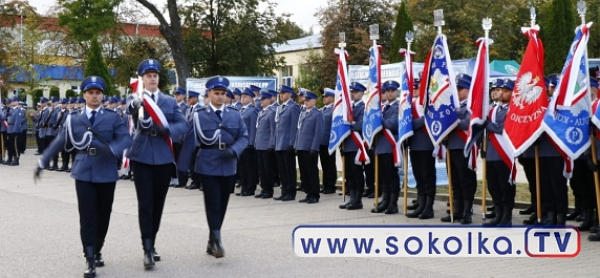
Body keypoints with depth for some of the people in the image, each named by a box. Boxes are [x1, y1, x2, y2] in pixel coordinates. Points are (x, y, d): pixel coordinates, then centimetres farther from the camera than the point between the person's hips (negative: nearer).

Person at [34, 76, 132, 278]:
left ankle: (97, 251, 31)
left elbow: (126, 139, -8)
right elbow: (59, 142, 11)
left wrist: (111, 149, -27)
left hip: (106, 173, 0)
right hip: (84, 173, 0)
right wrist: (42, 163, 10)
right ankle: (90, 259, -3)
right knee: (87, 216, -6)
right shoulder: (74, 118, 7)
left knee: (103, 215, 10)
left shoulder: (113, 117, 3)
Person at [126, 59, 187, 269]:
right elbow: (130, 109, -23)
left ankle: (151, 244, 24)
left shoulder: (170, 101, 12)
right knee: (145, 204, -7)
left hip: (164, 157, 4)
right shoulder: (136, 99, 1)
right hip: (141, 156, -3)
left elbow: (182, 124, 3)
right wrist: (135, 104, -47)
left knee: (158, 203, 10)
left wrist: (166, 129, -18)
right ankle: (147, 249, -8)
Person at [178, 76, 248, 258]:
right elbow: (189, 141, -1)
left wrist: (233, 150, -14)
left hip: (228, 166, 4)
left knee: (222, 204, 9)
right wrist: (183, 167, -3)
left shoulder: (235, 115, 9)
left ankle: (212, 241, 21)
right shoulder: (198, 115, 0)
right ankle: (216, 241, -9)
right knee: (213, 202, -9)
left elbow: (244, 137, 7)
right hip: (208, 165, -4)